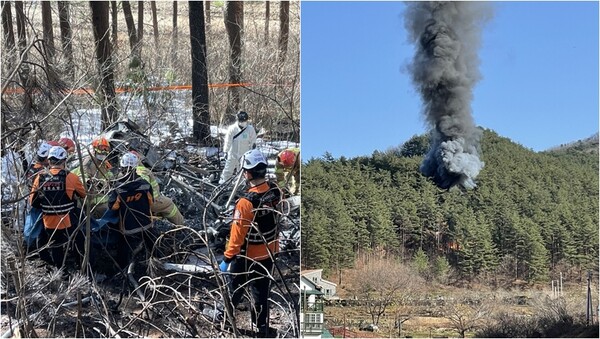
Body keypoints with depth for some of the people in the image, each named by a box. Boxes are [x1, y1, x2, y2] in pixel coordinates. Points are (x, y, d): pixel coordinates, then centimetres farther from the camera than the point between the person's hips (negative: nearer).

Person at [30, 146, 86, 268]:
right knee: (80, 250, 14)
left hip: (49, 225, 4)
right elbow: (84, 194, 2)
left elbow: (33, 202, 3)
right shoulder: (70, 177, -13)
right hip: (68, 224, -3)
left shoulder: (40, 178, -5)